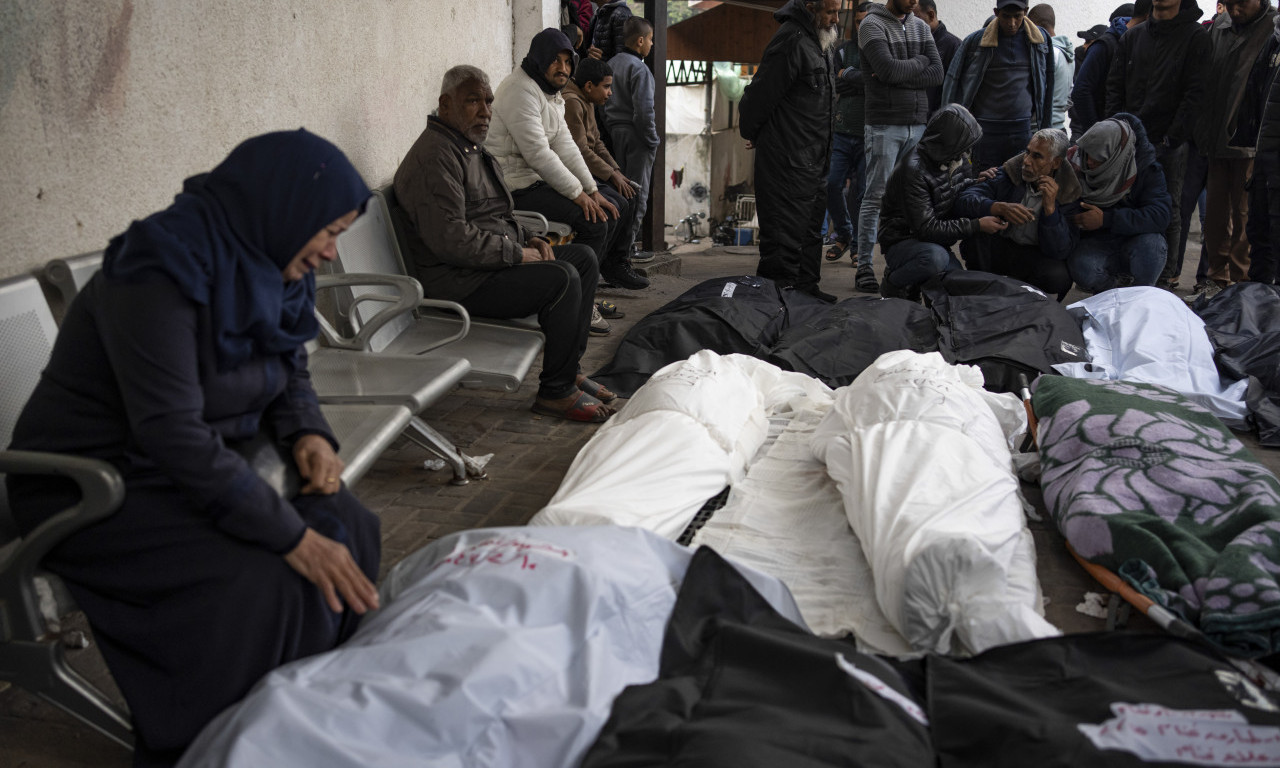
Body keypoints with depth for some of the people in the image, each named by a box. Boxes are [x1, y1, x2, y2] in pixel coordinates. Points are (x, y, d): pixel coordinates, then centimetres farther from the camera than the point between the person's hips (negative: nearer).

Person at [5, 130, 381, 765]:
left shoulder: (263, 266, 1)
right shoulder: (161, 269, -25)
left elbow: (289, 371, 15)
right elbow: (172, 431, -32)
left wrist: (307, 433, -9)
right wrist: (291, 535, -32)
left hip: (196, 467, 8)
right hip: (90, 486, -8)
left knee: (348, 528, -10)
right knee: (255, 581, -29)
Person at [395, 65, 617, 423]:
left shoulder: (471, 147, 18)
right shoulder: (434, 156, -18)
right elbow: (450, 239, -27)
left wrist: (528, 240, 8)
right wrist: (517, 254, -18)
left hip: (494, 261, 11)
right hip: (458, 281, -11)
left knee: (583, 257, 9)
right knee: (562, 279, -25)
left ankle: (568, 369, 11)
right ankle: (555, 392, -13)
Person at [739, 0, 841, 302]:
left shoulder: (819, 42, 14)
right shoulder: (790, 42, -19)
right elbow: (760, 96, -18)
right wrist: (753, 133, -3)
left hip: (814, 160, 10)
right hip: (788, 161, -10)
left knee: (811, 227, 17)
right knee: (785, 232, -7)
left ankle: (805, 287, 28)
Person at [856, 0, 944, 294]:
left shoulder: (921, 27, 14)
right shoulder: (872, 25, -3)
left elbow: (937, 73, 1)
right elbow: (888, 69, -18)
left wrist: (899, 77, -11)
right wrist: (919, 62, -2)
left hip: (918, 124, 6)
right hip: (884, 125, -6)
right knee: (876, 196, -5)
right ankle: (864, 266, -1)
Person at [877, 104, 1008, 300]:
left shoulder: (958, 159, 1)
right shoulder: (914, 170, -23)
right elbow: (926, 228, -26)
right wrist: (977, 225, -26)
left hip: (936, 243, 8)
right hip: (901, 243, -7)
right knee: (935, 257, -39)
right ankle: (892, 283, -9)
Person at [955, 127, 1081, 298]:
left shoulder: (1069, 194, -10)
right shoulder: (1010, 172, -7)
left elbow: (1059, 251, -19)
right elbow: (964, 200, -19)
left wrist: (1050, 207, -31)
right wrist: (1001, 207, -36)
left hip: (1034, 256, -1)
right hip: (998, 247, 1)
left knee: (1058, 277, -34)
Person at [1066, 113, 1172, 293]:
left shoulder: (1147, 168, -12)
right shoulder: (1076, 161, -5)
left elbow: (1160, 215, -23)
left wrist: (1106, 219, -30)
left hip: (1133, 241, -1)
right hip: (1095, 243, 1)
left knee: (1151, 243, -35)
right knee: (1081, 267, -33)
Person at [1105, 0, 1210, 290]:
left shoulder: (1195, 36, -1)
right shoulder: (1133, 36, 13)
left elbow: (1195, 92, -8)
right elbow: (1115, 86, 13)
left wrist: (1174, 136, -15)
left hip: (1169, 144, -4)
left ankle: (1167, 275, 7)